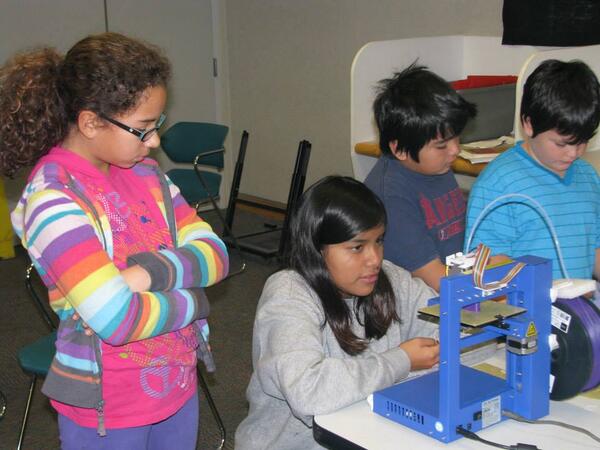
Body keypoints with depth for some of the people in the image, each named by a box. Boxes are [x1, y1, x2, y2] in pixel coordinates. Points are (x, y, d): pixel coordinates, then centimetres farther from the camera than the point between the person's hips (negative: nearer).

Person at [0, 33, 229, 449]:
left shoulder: (144, 172, -1)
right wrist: (193, 301, -13)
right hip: (106, 412, -6)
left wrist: (151, 273, -22)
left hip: (178, 385, 6)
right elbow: (118, 319, -28)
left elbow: (215, 254, -5)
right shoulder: (52, 199, -22)